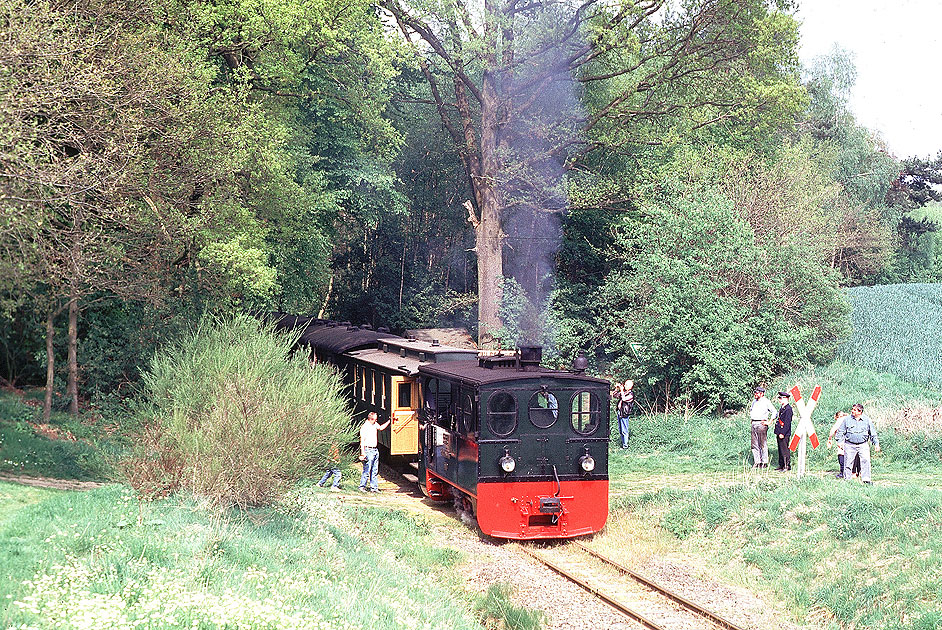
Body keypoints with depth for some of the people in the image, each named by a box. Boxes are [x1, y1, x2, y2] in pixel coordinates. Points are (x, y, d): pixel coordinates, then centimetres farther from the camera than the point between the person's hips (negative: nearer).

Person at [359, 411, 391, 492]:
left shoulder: (375, 424, 11)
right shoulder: (364, 427, -12)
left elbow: (381, 428, 33)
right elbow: (362, 441, -13)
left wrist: (389, 421, 26)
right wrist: (362, 453, -17)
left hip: (375, 450, 8)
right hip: (368, 450, -8)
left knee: (375, 470, 9)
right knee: (367, 470, -5)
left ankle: (374, 487, 14)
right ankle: (362, 486, 6)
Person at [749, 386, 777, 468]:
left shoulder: (766, 402, -6)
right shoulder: (754, 401, 16)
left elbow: (774, 412, -6)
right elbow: (751, 410, 33)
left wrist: (769, 422, -9)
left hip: (761, 424, -7)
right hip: (754, 424, 7)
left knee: (763, 444, -4)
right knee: (754, 444, 6)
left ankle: (764, 462, 1)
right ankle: (757, 462, 11)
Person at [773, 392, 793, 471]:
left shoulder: (788, 409, -16)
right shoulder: (782, 408, 15)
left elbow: (787, 422, -20)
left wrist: (782, 433, -21)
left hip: (784, 434, -10)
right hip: (780, 433, 10)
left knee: (784, 449, -6)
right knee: (780, 450, 14)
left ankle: (787, 466, -1)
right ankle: (781, 465, 20)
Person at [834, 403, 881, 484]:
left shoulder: (867, 420, 6)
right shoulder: (847, 419, 4)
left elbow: (873, 433, 12)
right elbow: (840, 431, 8)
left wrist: (876, 444, 7)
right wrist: (840, 441, -2)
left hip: (863, 445, 0)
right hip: (849, 445, 0)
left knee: (865, 461, -14)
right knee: (848, 462, 0)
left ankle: (866, 479, -9)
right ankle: (847, 479, 12)